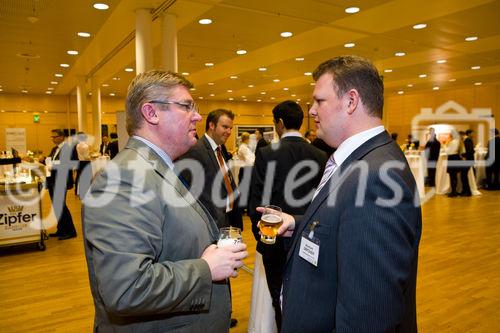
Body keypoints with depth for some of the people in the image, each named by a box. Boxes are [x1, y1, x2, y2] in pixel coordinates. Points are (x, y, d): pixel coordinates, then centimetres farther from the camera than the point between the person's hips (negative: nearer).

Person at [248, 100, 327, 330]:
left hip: (277, 242, -3)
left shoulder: (267, 154, -14)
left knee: (282, 301, 13)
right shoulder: (320, 156, -4)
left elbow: (256, 201, -11)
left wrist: (260, 235, 4)